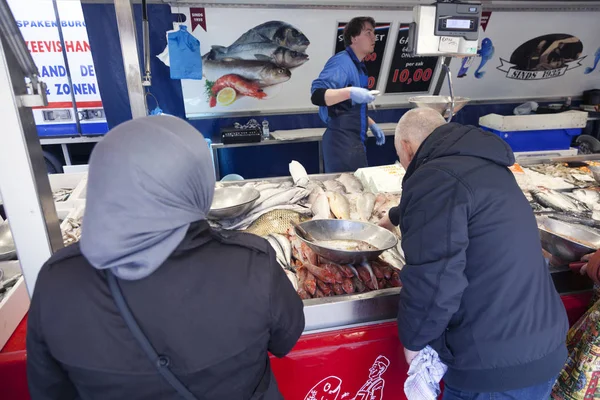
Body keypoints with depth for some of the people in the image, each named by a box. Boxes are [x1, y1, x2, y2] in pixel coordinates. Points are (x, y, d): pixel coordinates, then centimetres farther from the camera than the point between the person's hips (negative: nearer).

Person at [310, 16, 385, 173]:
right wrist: (349, 92, -39)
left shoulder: (358, 66, 15)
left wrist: (371, 124, 18)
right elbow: (317, 95, -27)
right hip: (342, 141, -10)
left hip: (354, 141, 10)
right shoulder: (342, 62, -14)